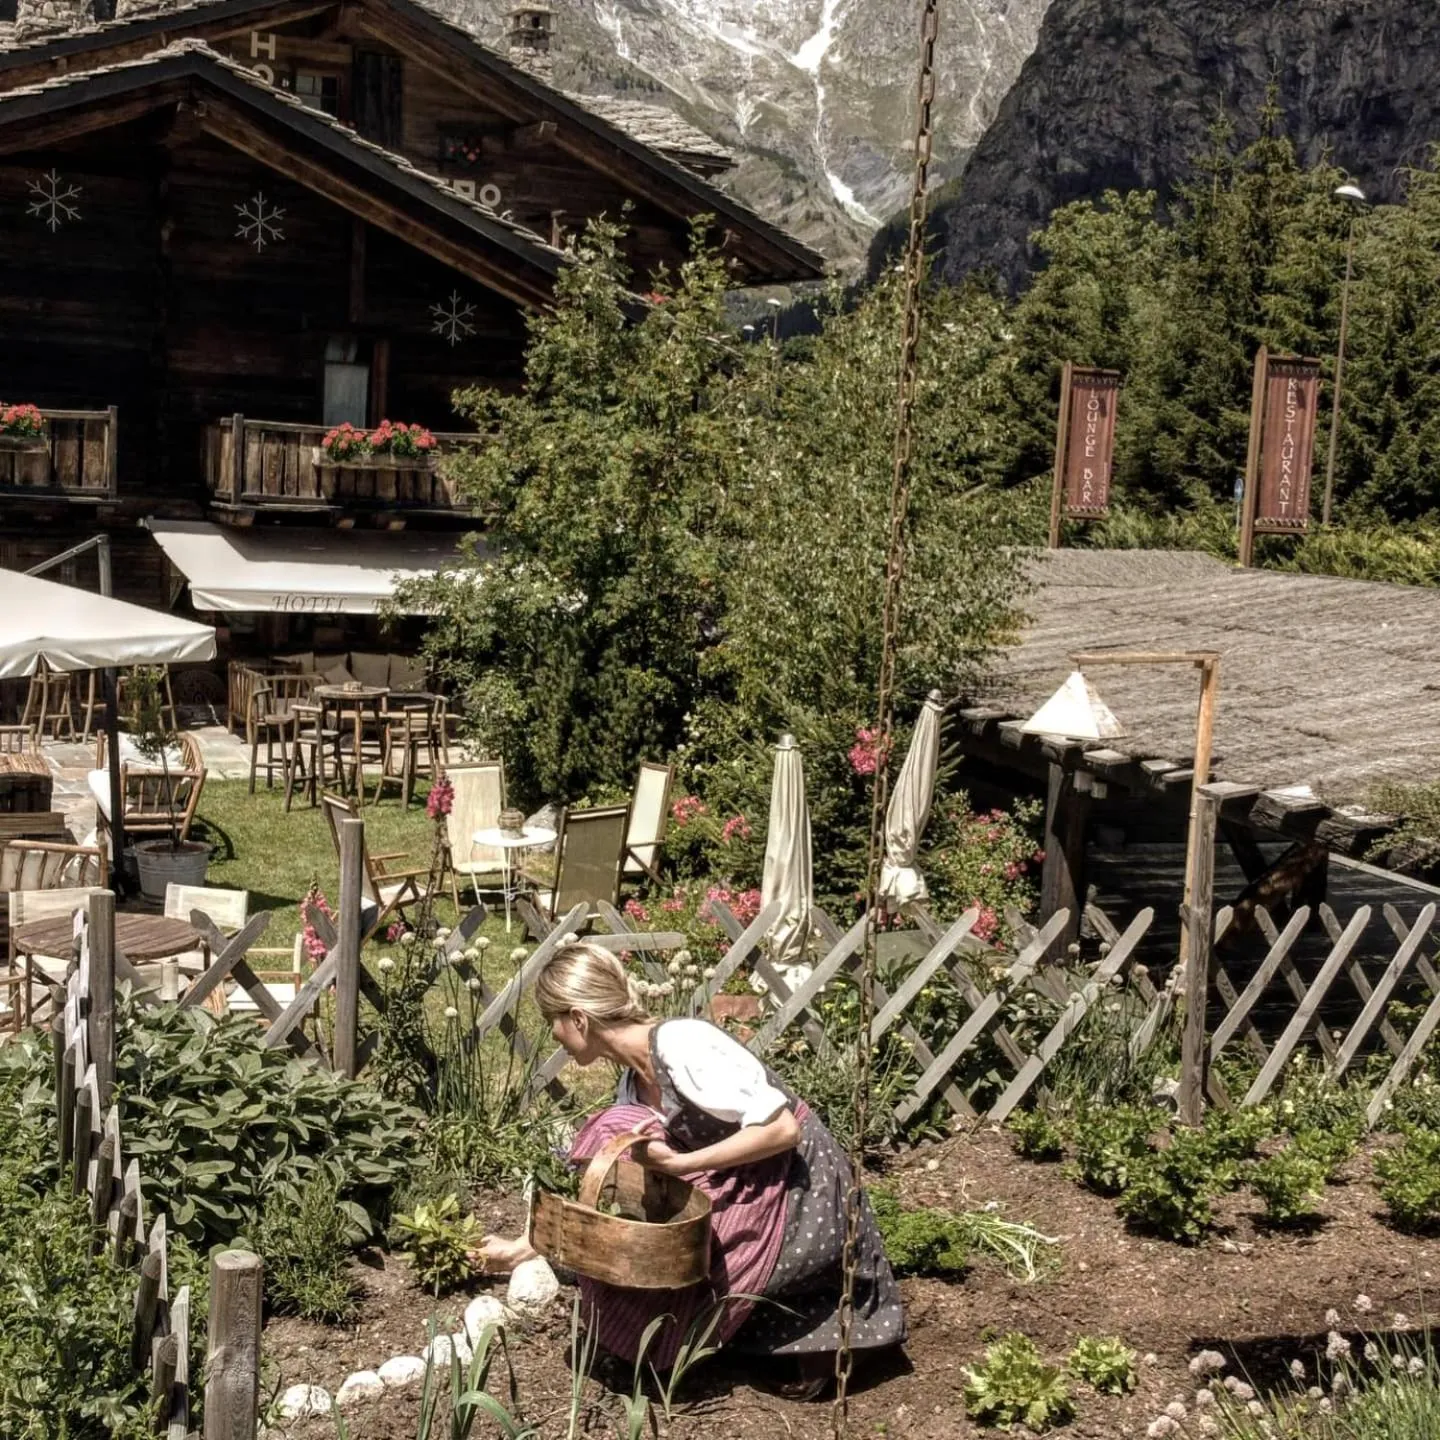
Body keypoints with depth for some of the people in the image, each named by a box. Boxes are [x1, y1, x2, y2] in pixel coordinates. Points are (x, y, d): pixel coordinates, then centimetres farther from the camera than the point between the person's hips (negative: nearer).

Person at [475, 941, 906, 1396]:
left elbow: (782, 1128, -25)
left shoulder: (682, 1046, -21)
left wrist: (679, 1163, -25)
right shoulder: (634, 1081, 5)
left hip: (802, 1196, -8)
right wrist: (524, 1249, 14)